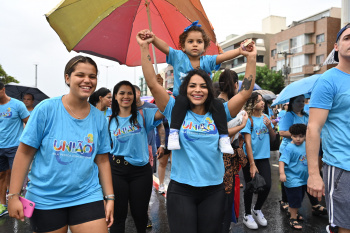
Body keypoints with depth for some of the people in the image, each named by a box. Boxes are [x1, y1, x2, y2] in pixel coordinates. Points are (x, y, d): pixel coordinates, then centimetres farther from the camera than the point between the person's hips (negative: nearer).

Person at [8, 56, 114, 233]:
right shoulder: (46, 109, -9)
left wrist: (109, 197, 4)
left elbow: (102, 160, 4)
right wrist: (13, 195, -6)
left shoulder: (99, 118, 0)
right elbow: (25, 153, -5)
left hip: (87, 197, 2)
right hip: (45, 199, -1)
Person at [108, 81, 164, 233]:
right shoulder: (110, 121, 6)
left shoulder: (142, 115, 0)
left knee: (140, 213, 13)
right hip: (117, 171, 1)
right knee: (118, 215, 10)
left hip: (141, 171, -1)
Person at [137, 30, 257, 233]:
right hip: (181, 190, -2)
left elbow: (246, 92, -3)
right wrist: (145, 48, -13)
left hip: (213, 190, 2)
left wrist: (251, 58, -9)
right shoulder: (176, 111, -1)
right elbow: (153, 84, -9)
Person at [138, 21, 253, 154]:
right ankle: (173, 133, -29)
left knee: (218, 104, -22)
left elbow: (223, 56, -11)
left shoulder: (207, 60, 3)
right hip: (182, 97, -2)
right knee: (182, 99, -35)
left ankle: (224, 137, -11)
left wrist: (239, 51, -27)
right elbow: (164, 47, -13)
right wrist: (153, 38, -32)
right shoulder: (178, 57, 1)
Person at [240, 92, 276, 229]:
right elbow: (248, 142, -16)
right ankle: (247, 215, 28)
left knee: (267, 185, 2)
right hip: (250, 158, -5)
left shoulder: (265, 118, 5)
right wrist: (252, 164, -19)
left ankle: (257, 209, 31)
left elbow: (273, 138, 11)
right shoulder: (248, 119, -13)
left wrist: (270, 127, -9)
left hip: (263, 157, 5)